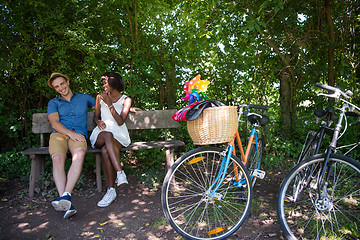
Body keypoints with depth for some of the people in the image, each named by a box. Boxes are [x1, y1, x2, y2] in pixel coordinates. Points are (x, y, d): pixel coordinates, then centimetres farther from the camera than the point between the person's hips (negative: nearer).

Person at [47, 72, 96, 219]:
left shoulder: (84, 98, 25)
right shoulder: (53, 103, 22)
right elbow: (54, 123, 6)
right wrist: (71, 134, -12)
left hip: (79, 135, 0)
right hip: (59, 134, 0)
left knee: (79, 155, -37)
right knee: (57, 159, -34)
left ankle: (65, 195, -45)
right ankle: (66, 205, -40)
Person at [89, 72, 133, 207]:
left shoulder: (126, 100, 6)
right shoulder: (100, 97, 17)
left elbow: (120, 121, -7)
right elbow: (96, 116, 20)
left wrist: (109, 104, -11)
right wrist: (98, 121, -5)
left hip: (119, 135, -2)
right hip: (101, 133, 2)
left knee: (105, 151, -36)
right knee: (107, 135, -38)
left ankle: (111, 190, -34)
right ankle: (120, 172, -45)